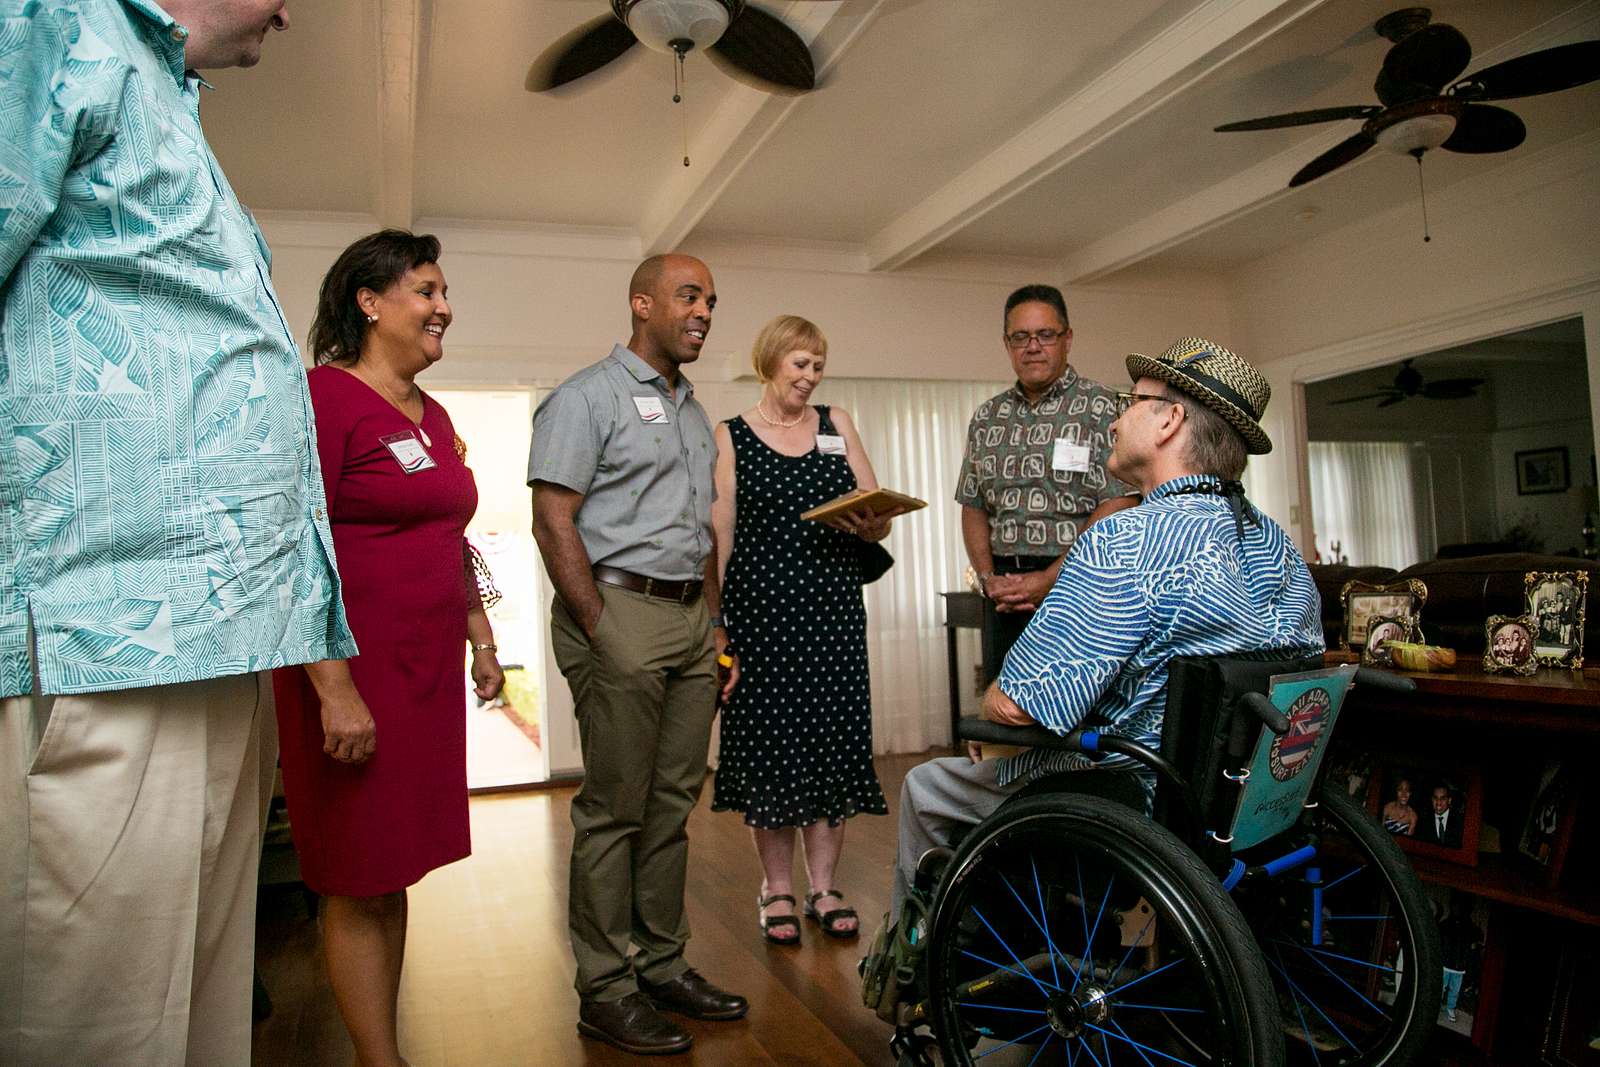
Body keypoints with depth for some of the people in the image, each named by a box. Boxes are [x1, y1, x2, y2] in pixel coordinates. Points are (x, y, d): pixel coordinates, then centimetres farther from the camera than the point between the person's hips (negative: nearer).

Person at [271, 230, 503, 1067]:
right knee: (359, 886, 3)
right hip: (355, 672, -8)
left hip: (429, 667, 8)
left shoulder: (432, 415, 14)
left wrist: (481, 641, 18)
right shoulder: (323, 396, -11)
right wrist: (335, 691, -20)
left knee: (393, 876, 14)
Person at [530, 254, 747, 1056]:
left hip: (690, 616, 8)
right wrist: (603, 635, -16)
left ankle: (664, 965, 23)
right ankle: (605, 990, 10)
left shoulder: (694, 411, 20)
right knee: (614, 808, -2)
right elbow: (554, 521, -12)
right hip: (619, 608, -7)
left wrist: (715, 627, 16)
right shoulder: (588, 396, -4)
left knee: (673, 802, 11)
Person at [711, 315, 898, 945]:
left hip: (833, 609, 3)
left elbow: (879, 520, 9)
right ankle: (777, 889, 17)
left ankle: (823, 886, 18)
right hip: (761, 609, -3)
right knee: (769, 742, 2)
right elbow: (719, 536, -1)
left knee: (832, 739, 4)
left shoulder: (837, 426, 12)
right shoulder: (730, 437, 4)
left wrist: (867, 524, -14)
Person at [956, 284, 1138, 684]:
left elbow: (1118, 509, -12)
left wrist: (1049, 579, -16)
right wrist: (988, 577, -2)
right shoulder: (986, 418, 13)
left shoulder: (1102, 408, -4)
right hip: (1005, 596, 5)